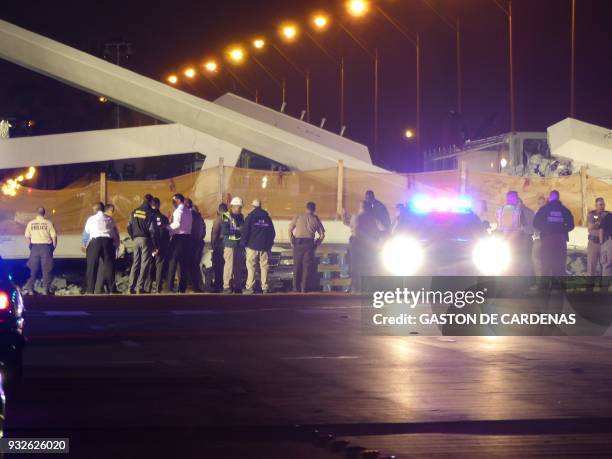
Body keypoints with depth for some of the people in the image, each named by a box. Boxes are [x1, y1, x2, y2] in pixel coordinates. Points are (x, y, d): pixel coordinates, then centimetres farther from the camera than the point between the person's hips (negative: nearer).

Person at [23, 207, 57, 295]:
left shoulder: (30, 223, -1)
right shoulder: (48, 223, -6)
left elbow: (27, 236, 0)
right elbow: (54, 236, -7)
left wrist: (30, 246, 13)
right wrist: (54, 246, 8)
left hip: (35, 246, 2)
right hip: (46, 246, -2)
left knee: (33, 269, 10)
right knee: (46, 269, 5)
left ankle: (29, 288, 6)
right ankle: (46, 289, 4)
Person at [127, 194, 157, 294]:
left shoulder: (134, 212, 9)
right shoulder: (150, 213, -9)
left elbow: (129, 227, 9)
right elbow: (152, 230, -12)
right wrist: (155, 243, -6)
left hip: (136, 239, 6)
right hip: (146, 240, -6)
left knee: (135, 263, 10)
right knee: (145, 264, -3)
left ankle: (131, 287, 5)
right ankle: (140, 287, -8)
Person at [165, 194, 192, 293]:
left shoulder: (178, 211, -10)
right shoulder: (188, 211, 16)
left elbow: (177, 224, -23)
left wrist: (166, 227, -14)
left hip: (178, 237, -8)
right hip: (187, 236, 8)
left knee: (172, 261, -7)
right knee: (184, 262, 9)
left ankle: (169, 286, -13)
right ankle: (182, 287, 10)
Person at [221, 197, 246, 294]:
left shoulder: (241, 217, 15)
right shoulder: (227, 217, -6)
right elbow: (224, 231, -16)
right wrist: (237, 231, -13)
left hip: (239, 245, 6)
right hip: (230, 245, -6)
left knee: (239, 266, 7)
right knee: (229, 265, -9)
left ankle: (237, 286, 14)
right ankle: (226, 286, -5)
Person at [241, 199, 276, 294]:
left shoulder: (250, 217, -2)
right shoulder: (267, 217, 11)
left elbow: (245, 231, -6)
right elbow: (272, 232, 15)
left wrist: (243, 243, 4)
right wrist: (270, 243, 22)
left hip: (252, 246, -3)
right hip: (265, 247, 3)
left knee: (251, 268, -4)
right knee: (264, 267, 4)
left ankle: (249, 287, -9)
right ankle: (265, 287, 1)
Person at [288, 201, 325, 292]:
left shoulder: (298, 217, 5)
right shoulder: (315, 219, 6)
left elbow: (290, 229, -1)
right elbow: (322, 235, 4)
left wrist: (292, 241, 6)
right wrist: (316, 244, 11)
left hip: (298, 242, 1)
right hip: (309, 243, -1)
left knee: (297, 266, 8)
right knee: (307, 267, 5)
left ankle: (296, 288, 9)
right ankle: (305, 288, 2)